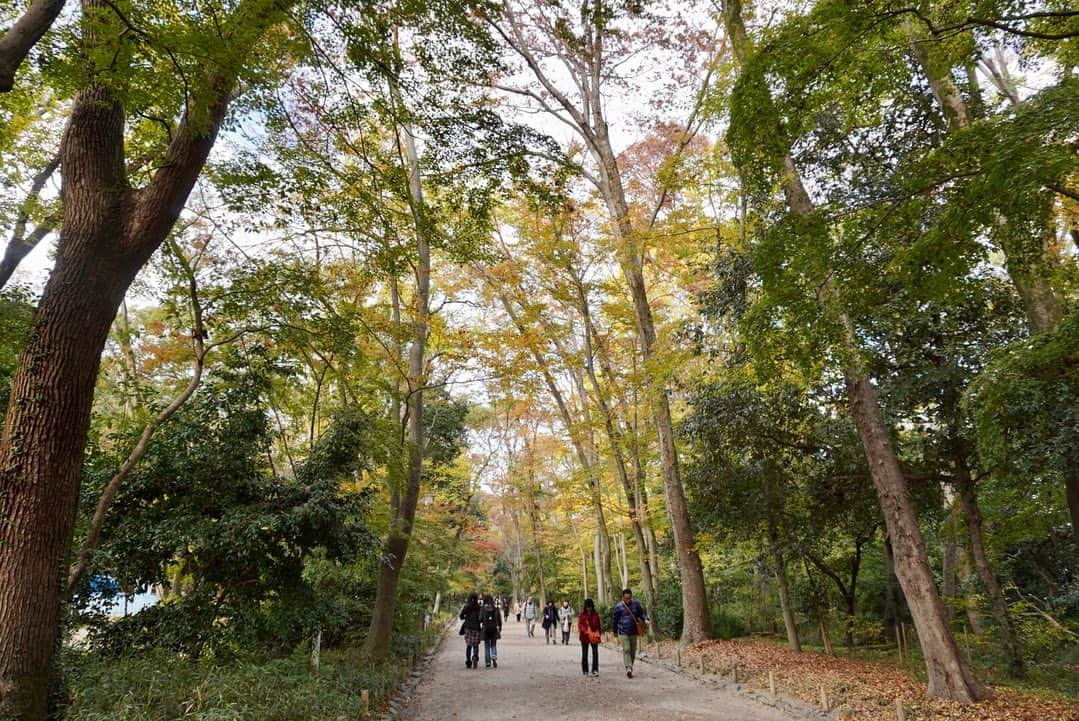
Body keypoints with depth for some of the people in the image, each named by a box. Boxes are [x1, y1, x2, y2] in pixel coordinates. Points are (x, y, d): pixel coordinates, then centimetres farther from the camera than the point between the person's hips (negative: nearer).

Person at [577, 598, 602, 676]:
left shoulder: (595, 615, 4)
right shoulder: (582, 615, -3)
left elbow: (598, 625, 9)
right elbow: (579, 625, -7)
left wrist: (598, 634, 0)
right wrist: (586, 631, -22)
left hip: (594, 636, 1)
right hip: (584, 636, -1)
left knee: (595, 652, -8)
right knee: (584, 654, 7)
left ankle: (595, 670, -6)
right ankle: (585, 670, 18)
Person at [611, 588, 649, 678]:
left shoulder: (636, 604, -1)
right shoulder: (618, 607, -10)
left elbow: (641, 613, 8)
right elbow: (614, 619, 1)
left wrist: (646, 620, -13)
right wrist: (615, 631, 9)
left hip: (633, 632, 4)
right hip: (623, 632, -4)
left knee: (633, 651, 9)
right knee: (626, 650, -15)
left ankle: (630, 669, 23)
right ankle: (628, 669, -17)